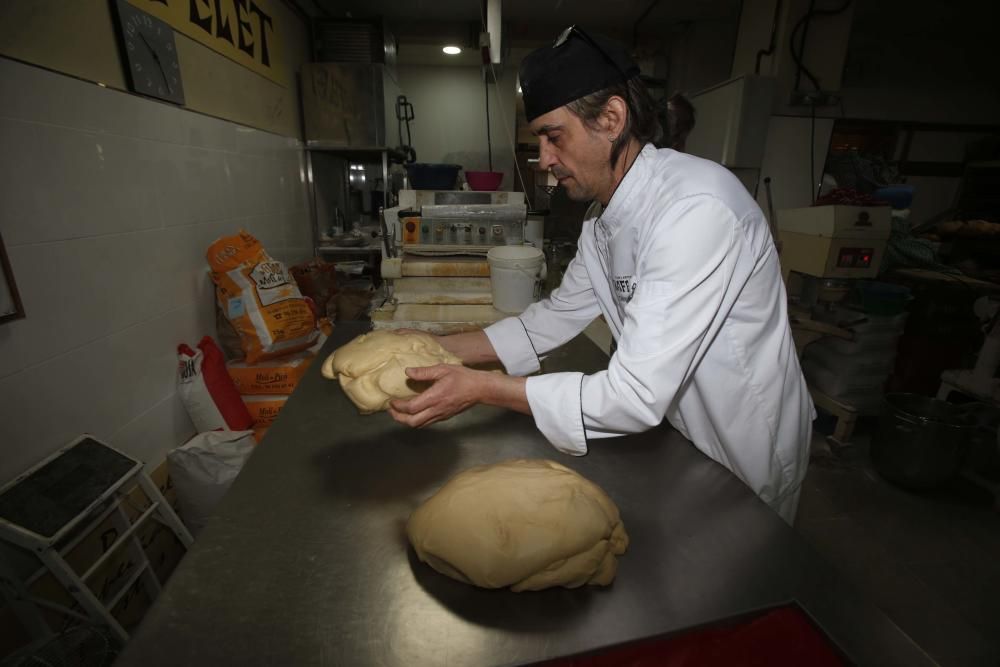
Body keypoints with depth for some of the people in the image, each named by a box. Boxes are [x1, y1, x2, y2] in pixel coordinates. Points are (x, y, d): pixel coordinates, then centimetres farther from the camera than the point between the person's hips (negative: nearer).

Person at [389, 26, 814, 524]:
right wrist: (441, 347, -8)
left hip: (745, 457, -7)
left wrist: (480, 388, -32)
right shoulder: (605, 214, -4)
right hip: (684, 433, 7)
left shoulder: (696, 210, -33)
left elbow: (637, 398, -36)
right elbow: (559, 315, 1)